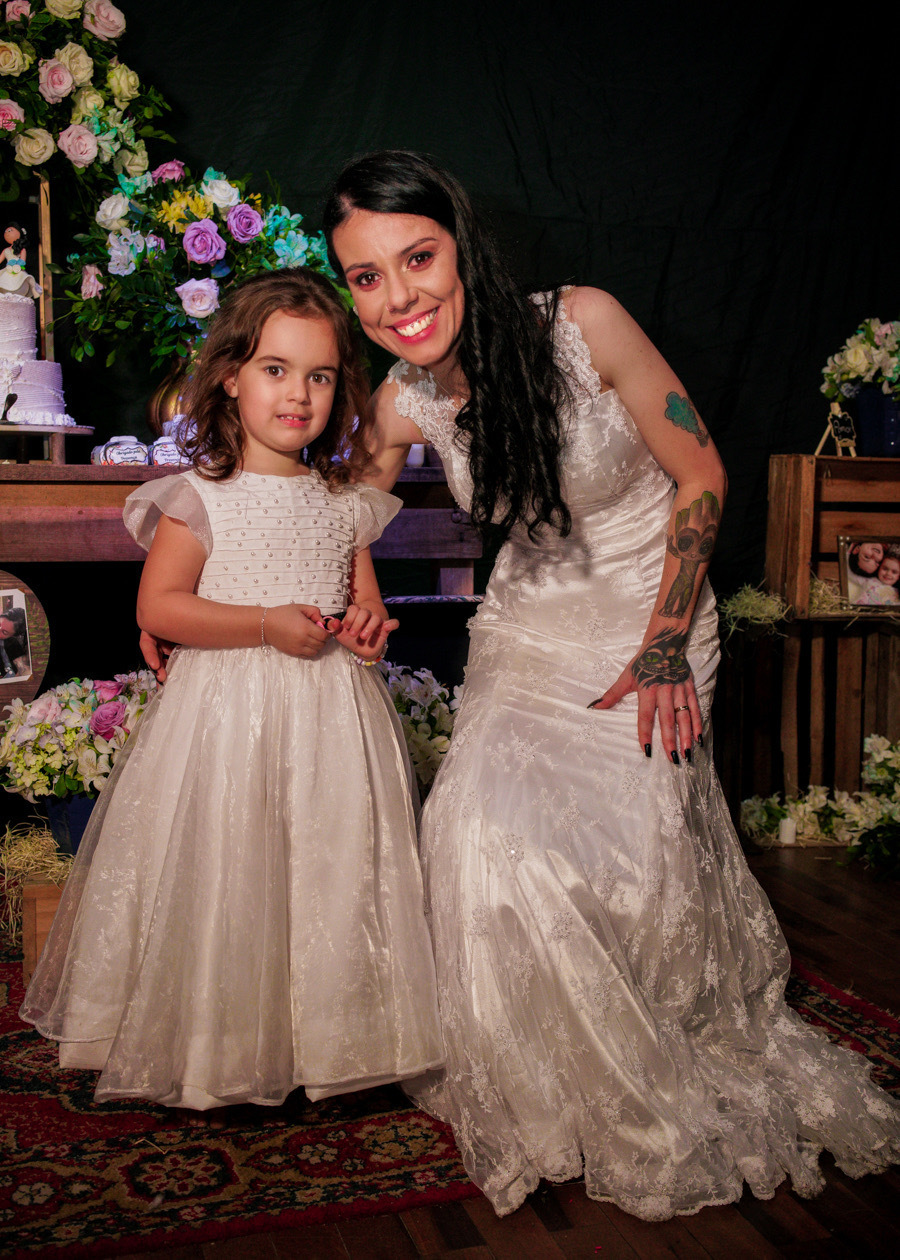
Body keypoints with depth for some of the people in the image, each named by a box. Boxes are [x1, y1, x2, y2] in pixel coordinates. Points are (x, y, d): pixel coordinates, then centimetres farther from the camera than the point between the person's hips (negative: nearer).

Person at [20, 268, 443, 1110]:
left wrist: (368, 625, -7)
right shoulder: (202, 498, -5)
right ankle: (214, 1048, 21)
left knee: (331, 874, 8)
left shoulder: (345, 505, 8)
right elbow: (157, 606, -10)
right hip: (226, 713, -3)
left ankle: (323, 1040, 27)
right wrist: (267, 624, -18)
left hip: (330, 718, 4)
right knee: (223, 878, 1)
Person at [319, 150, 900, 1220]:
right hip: (531, 627, 4)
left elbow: (700, 476, -12)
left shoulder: (583, 324, -20)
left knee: (626, 839, -15)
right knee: (492, 829, -12)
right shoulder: (403, 404, -7)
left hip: (652, 610, -3)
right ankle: (553, 1090, 15)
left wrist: (665, 646, -13)